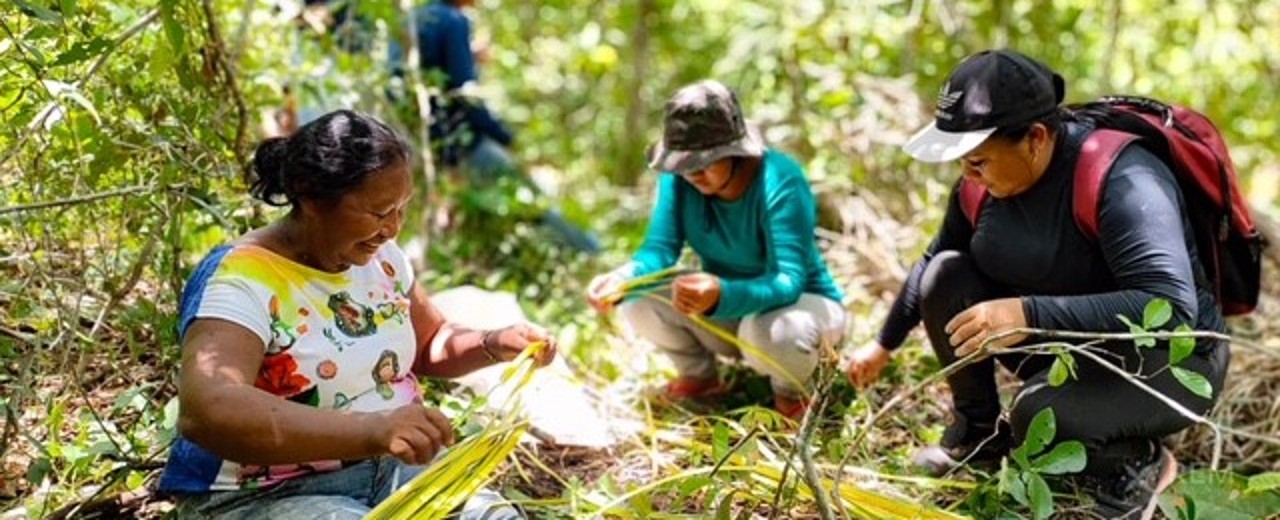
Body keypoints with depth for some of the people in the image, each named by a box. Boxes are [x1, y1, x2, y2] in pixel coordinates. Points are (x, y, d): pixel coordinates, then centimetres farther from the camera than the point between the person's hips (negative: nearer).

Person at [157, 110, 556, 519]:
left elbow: (429, 345, 21)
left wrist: (494, 345, -2)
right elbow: (204, 410, -35)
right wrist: (369, 429, -46)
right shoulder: (242, 280, -19)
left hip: (388, 468, 7)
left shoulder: (378, 257, 4)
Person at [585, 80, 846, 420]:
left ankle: (790, 394, -3)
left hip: (801, 301, -4)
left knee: (770, 332, -39)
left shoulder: (781, 181, -30)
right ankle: (698, 376, 8)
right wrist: (622, 278, -45)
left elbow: (788, 280, -38)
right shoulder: (678, 177, -15)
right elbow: (659, 249, -20)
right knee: (639, 300, -20)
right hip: (727, 309, 5)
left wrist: (721, 295, -58)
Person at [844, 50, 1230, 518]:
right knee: (946, 276, -10)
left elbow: (1173, 309, -40)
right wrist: (885, 343, 21)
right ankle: (979, 432, 8)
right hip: (1062, 346, 7)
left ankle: (1137, 463, -1)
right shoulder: (985, 181, -7)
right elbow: (933, 260, 14)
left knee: (1038, 413, -34)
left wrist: (1031, 315, -46)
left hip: (1170, 362, -7)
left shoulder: (1120, 179, -29)